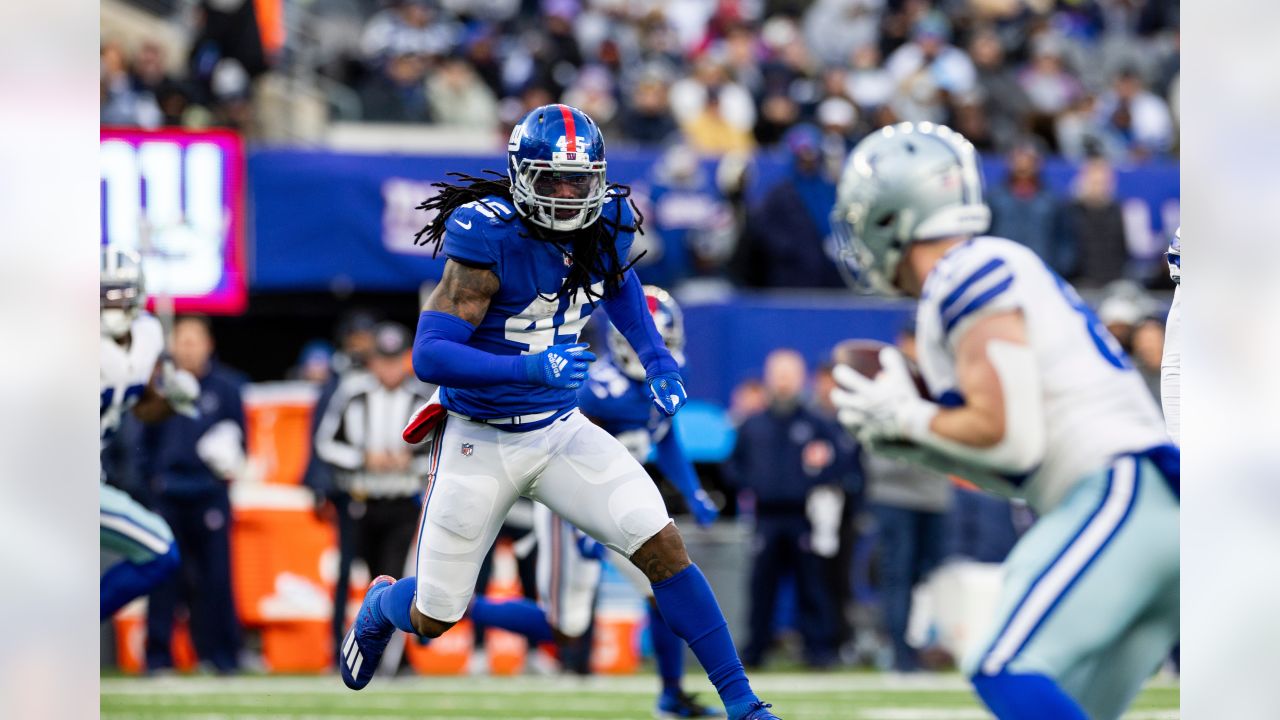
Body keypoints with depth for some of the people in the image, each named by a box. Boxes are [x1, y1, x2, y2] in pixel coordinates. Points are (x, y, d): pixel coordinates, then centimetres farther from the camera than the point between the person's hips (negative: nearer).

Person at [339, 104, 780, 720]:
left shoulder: (605, 224, -6)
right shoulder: (489, 239, -25)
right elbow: (429, 356, -30)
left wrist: (655, 358, 7)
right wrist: (533, 368, -40)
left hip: (561, 432, 4)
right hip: (480, 443, -4)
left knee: (663, 547, -14)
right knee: (433, 620, 9)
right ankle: (384, 605, 47)